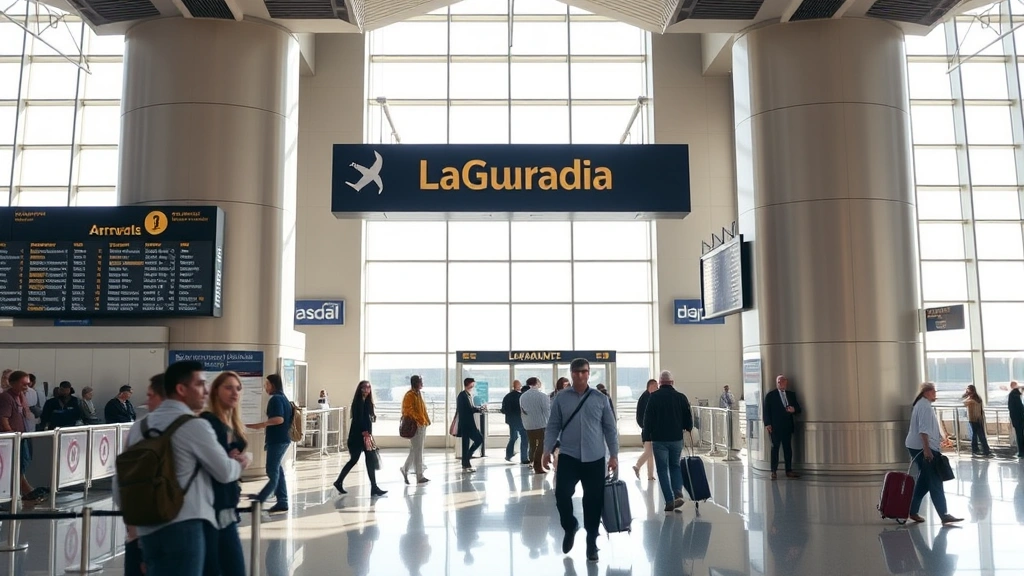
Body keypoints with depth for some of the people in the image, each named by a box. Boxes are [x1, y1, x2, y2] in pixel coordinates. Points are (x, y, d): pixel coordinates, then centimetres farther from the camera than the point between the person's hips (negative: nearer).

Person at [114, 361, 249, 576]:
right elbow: (225, 472, -2)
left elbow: (120, 482, 15)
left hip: (148, 529, 8)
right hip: (183, 527, -7)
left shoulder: (140, 426, 13)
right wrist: (240, 463, 19)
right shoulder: (195, 425, -8)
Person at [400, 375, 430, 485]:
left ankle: (405, 469, 26)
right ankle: (420, 476, 2)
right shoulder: (409, 395, -14)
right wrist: (417, 420, -25)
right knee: (417, 452, -4)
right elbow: (408, 410, -21)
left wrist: (426, 421, 14)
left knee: (415, 451, 15)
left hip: (422, 425, 9)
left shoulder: (418, 394, 15)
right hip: (415, 426, -9)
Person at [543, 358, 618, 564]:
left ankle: (591, 543, 22)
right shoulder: (561, 398, 2)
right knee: (562, 494, -10)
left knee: (593, 501, 5)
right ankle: (570, 528, 21)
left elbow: (610, 429, 6)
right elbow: (553, 427, 5)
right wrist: (547, 450, -4)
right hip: (568, 457, 0)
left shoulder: (601, 399, 3)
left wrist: (614, 455, 2)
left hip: (594, 459, 1)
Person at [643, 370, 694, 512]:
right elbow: (689, 419, 3)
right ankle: (678, 493, 3)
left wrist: (649, 431, 10)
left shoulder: (654, 397, -9)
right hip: (677, 438, 3)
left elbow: (647, 420, -9)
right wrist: (687, 428, 24)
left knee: (663, 469, 6)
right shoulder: (681, 397, -1)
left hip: (659, 439, -3)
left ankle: (669, 500, 2)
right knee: (675, 466, 20)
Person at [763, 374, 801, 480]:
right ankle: (773, 472, 2)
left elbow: (798, 409, 15)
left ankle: (789, 471, 13)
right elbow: (766, 411, -3)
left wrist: (793, 410, -9)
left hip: (788, 426, 4)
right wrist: (767, 424, -13)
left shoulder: (791, 395, 14)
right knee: (775, 448, -1)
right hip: (775, 427, -4)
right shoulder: (770, 395, 1)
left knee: (788, 448, 7)